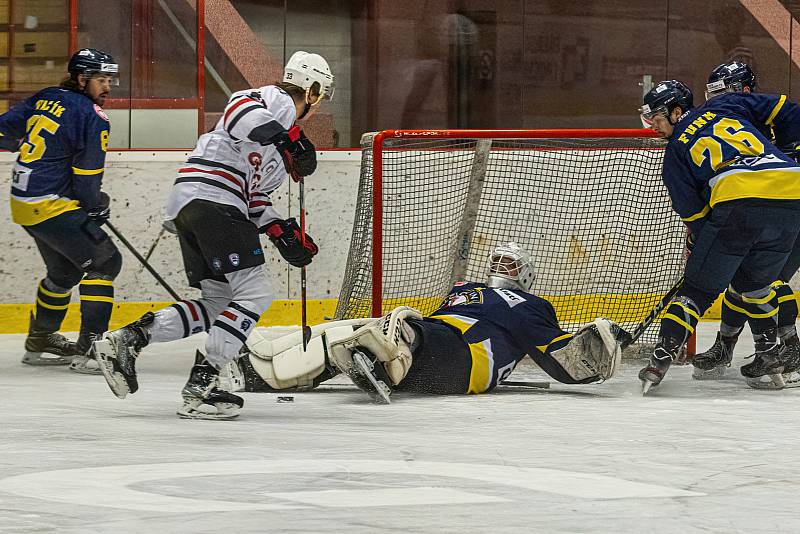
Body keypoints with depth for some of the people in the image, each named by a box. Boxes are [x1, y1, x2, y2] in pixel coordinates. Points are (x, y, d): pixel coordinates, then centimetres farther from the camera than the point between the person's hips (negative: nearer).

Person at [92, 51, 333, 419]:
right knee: (254, 293, -13)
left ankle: (126, 341, 4)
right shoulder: (278, 101, 1)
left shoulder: (281, 124, 31)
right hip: (212, 199, -10)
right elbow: (239, 109, -22)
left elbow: (254, 192, 28)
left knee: (218, 301, 10)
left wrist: (282, 232, 16)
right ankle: (200, 385, -18)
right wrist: (286, 137, -31)